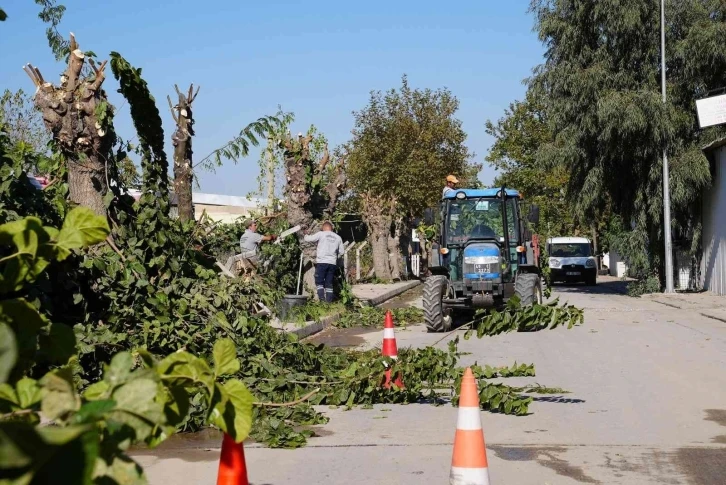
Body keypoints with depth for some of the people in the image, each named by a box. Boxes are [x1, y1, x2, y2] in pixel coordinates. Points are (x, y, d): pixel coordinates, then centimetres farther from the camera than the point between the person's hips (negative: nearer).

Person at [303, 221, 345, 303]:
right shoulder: (338, 237, 10)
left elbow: (308, 239, -1)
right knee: (329, 282, 10)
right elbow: (341, 251, 14)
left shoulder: (321, 234, -2)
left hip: (322, 262, -4)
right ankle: (329, 299, 5)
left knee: (319, 281, 2)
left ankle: (321, 297, -13)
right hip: (332, 263, 4)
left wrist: (306, 235, 21)